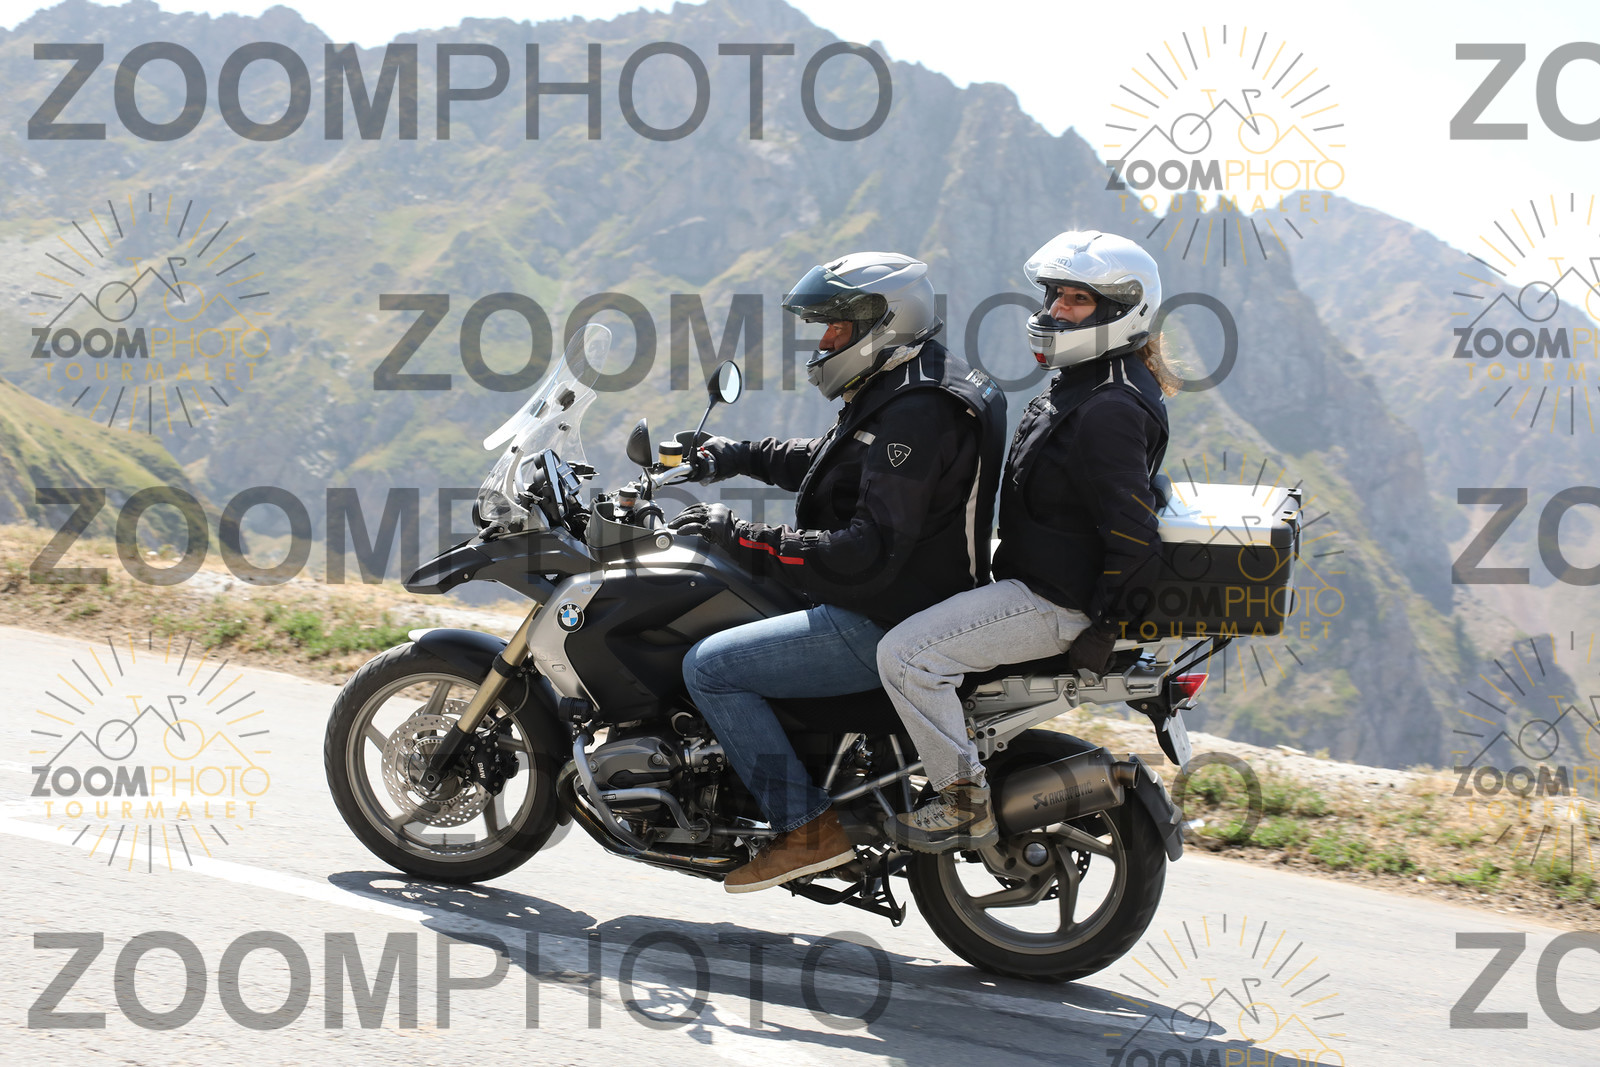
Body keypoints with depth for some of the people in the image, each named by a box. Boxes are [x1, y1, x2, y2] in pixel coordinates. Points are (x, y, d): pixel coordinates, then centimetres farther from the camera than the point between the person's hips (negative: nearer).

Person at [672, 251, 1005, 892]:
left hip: (887, 626, -11)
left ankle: (809, 828, -13)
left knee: (710, 667, -12)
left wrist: (744, 539, -24)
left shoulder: (914, 413, -21)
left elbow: (871, 551, -28)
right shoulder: (903, 391, 13)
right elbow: (825, 461, 32)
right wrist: (742, 457, 25)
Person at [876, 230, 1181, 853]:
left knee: (905, 654, -21)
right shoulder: (1079, 383, 12)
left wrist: (1102, 628, -19)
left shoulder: (1111, 409, -22)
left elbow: (1132, 532, -24)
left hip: (1055, 603, -11)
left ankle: (965, 807, -12)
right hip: (1032, 580, 11)